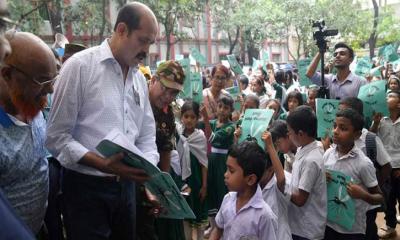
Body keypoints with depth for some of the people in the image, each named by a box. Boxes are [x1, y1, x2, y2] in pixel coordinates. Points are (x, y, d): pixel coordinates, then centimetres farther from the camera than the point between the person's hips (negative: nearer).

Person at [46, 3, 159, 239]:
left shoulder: (140, 79, 8)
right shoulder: (80, 65, -10)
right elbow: (56, 137, -13)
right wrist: (103, 164, -23)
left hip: (126, 185, 6)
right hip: (86, 187, -6)